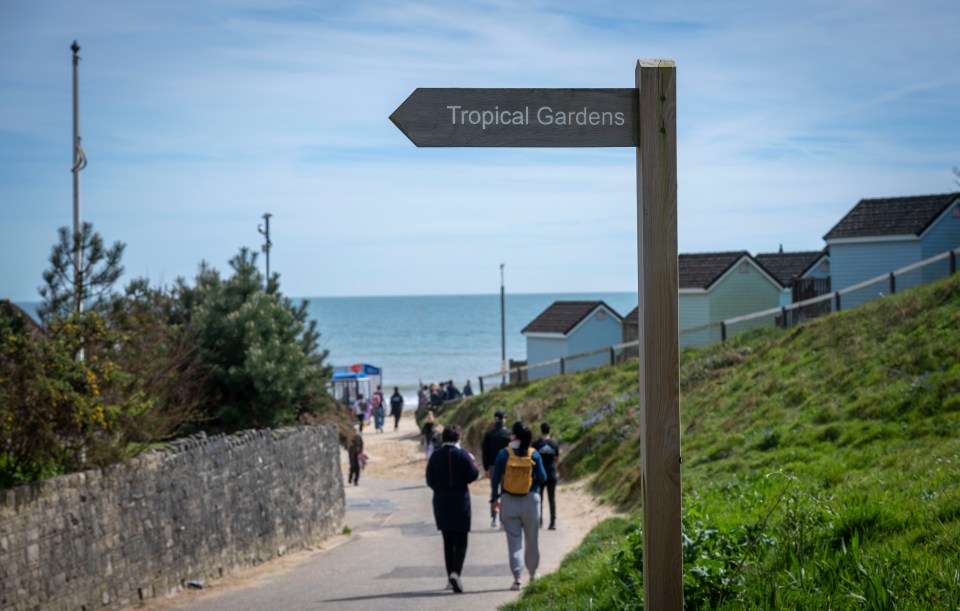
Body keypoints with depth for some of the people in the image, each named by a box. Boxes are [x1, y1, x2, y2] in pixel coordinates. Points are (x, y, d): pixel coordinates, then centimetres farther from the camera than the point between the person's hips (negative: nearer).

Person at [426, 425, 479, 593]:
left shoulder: (435, 456, 1)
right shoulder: (463, 454, -9)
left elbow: (430, 481, 2)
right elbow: (473, 475, -8)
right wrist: (473, 461, 10)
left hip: (441, 502, 3)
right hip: (460, 501, -3)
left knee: (448, 542, 13)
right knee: (460, 542, 1)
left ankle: (451, 577, 14)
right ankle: (456, 572, -20)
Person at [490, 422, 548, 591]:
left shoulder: (504, 454, -6)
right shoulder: (534, 454, -6)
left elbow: (496, 478, -3)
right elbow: (542, 478, -3)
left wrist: (495, 498, 7)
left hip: (509, 501, -1)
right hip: (530, 501, 1)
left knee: (514, 539, 3)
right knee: (531, 538, 16)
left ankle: (517, 577, -7)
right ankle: (532, 573, 31)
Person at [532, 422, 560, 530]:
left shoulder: (536, 444, -6)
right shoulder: (555, 444, 1)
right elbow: (558, 460, 5)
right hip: (552, 474, 2)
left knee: (539, 499, 7)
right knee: (552, 499, 5)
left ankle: (539, 521, 4)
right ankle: (553, 522, 0)